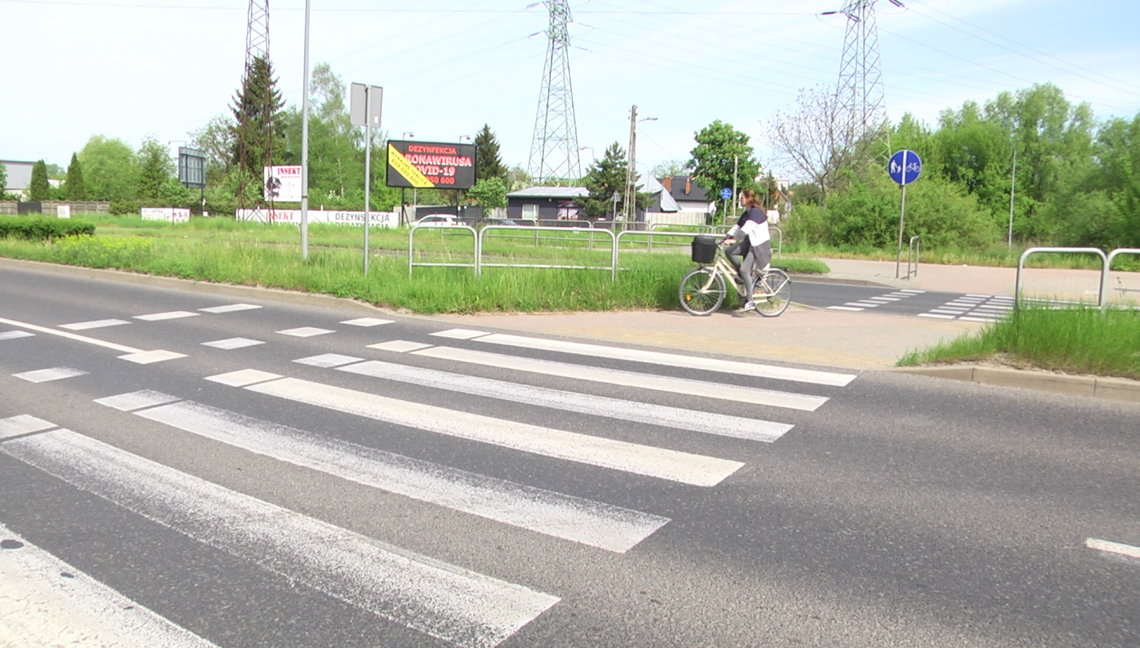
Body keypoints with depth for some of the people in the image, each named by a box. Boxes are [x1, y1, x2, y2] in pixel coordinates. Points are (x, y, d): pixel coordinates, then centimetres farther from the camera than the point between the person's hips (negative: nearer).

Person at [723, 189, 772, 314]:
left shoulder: (756, 212, -17)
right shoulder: (746, 213, 13)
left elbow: (747, 228, -30)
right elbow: (737, 227, 10)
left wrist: (734, 239, -36)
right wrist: (725, 238, -1)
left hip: (760, 245, -9)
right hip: (750, 243, 9)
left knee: (745, 270, -17)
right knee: (729, 251, -8)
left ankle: (750, 302, -13)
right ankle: (742, 276, 5)